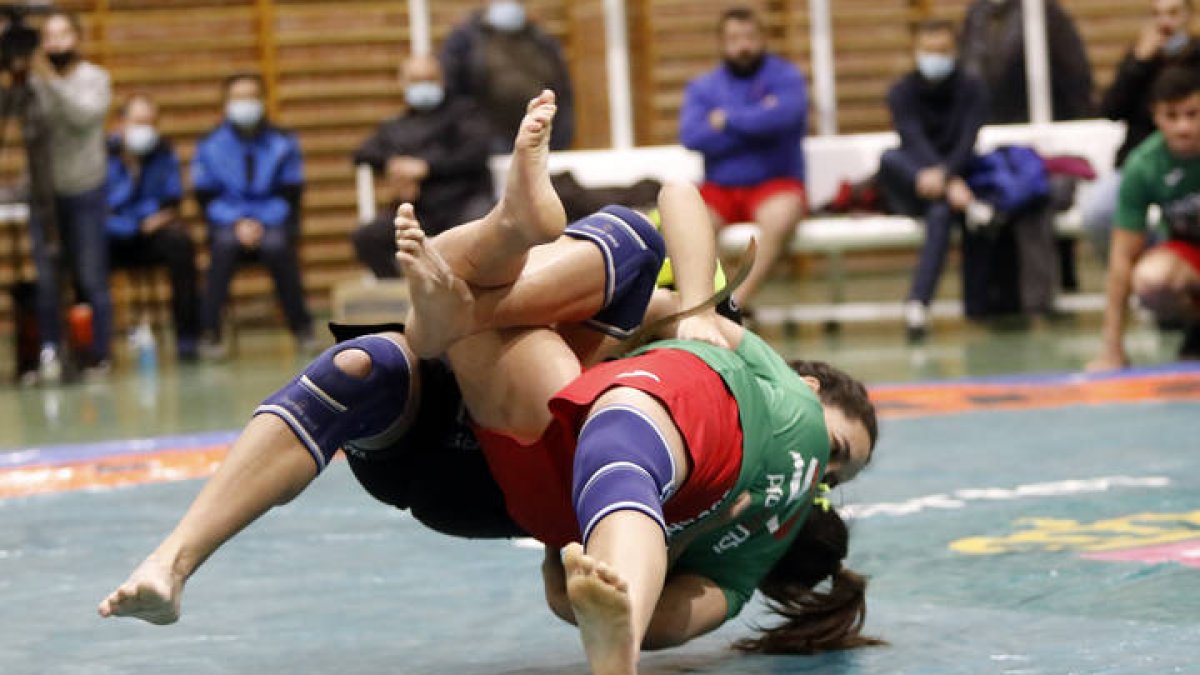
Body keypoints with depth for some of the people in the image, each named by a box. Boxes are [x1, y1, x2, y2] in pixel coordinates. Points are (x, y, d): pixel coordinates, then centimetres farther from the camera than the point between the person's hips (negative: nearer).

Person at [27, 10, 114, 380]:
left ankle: (100, 352, 9)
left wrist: (53, 80, -23)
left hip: (84, 192, -2)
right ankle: (49, 350, 2)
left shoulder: (95, 79, 0)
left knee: (91, 276, 1)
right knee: (45, 276, -3)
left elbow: (85, 114, -18)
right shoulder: (33, 82, 3)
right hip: (43, 191, 2)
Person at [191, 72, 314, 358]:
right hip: (228, 222, 0)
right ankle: (209, 332, -33)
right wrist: (237, 224, -12)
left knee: (277, 245, -34)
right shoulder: (210, 146, 5)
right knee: (225, 244, -34)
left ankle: (302, 327, -22)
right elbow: (205, 198, 3)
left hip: (273, 222, 0)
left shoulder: (283, 143, 6)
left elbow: (290, 196, 2)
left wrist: (262, 224, -14)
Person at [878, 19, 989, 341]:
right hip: (909, 191, 1)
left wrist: (942, 174, -35)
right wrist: (950, 183, -36)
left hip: (956, 179, -1)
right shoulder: (902, 92, 0)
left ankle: (917, 305, -45)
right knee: (889, 159, -32)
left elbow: (968, 141, -14)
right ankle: (966, 205, -45)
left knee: (941, 212, -36)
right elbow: (914, 141, -17)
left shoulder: (971, 90, 3)